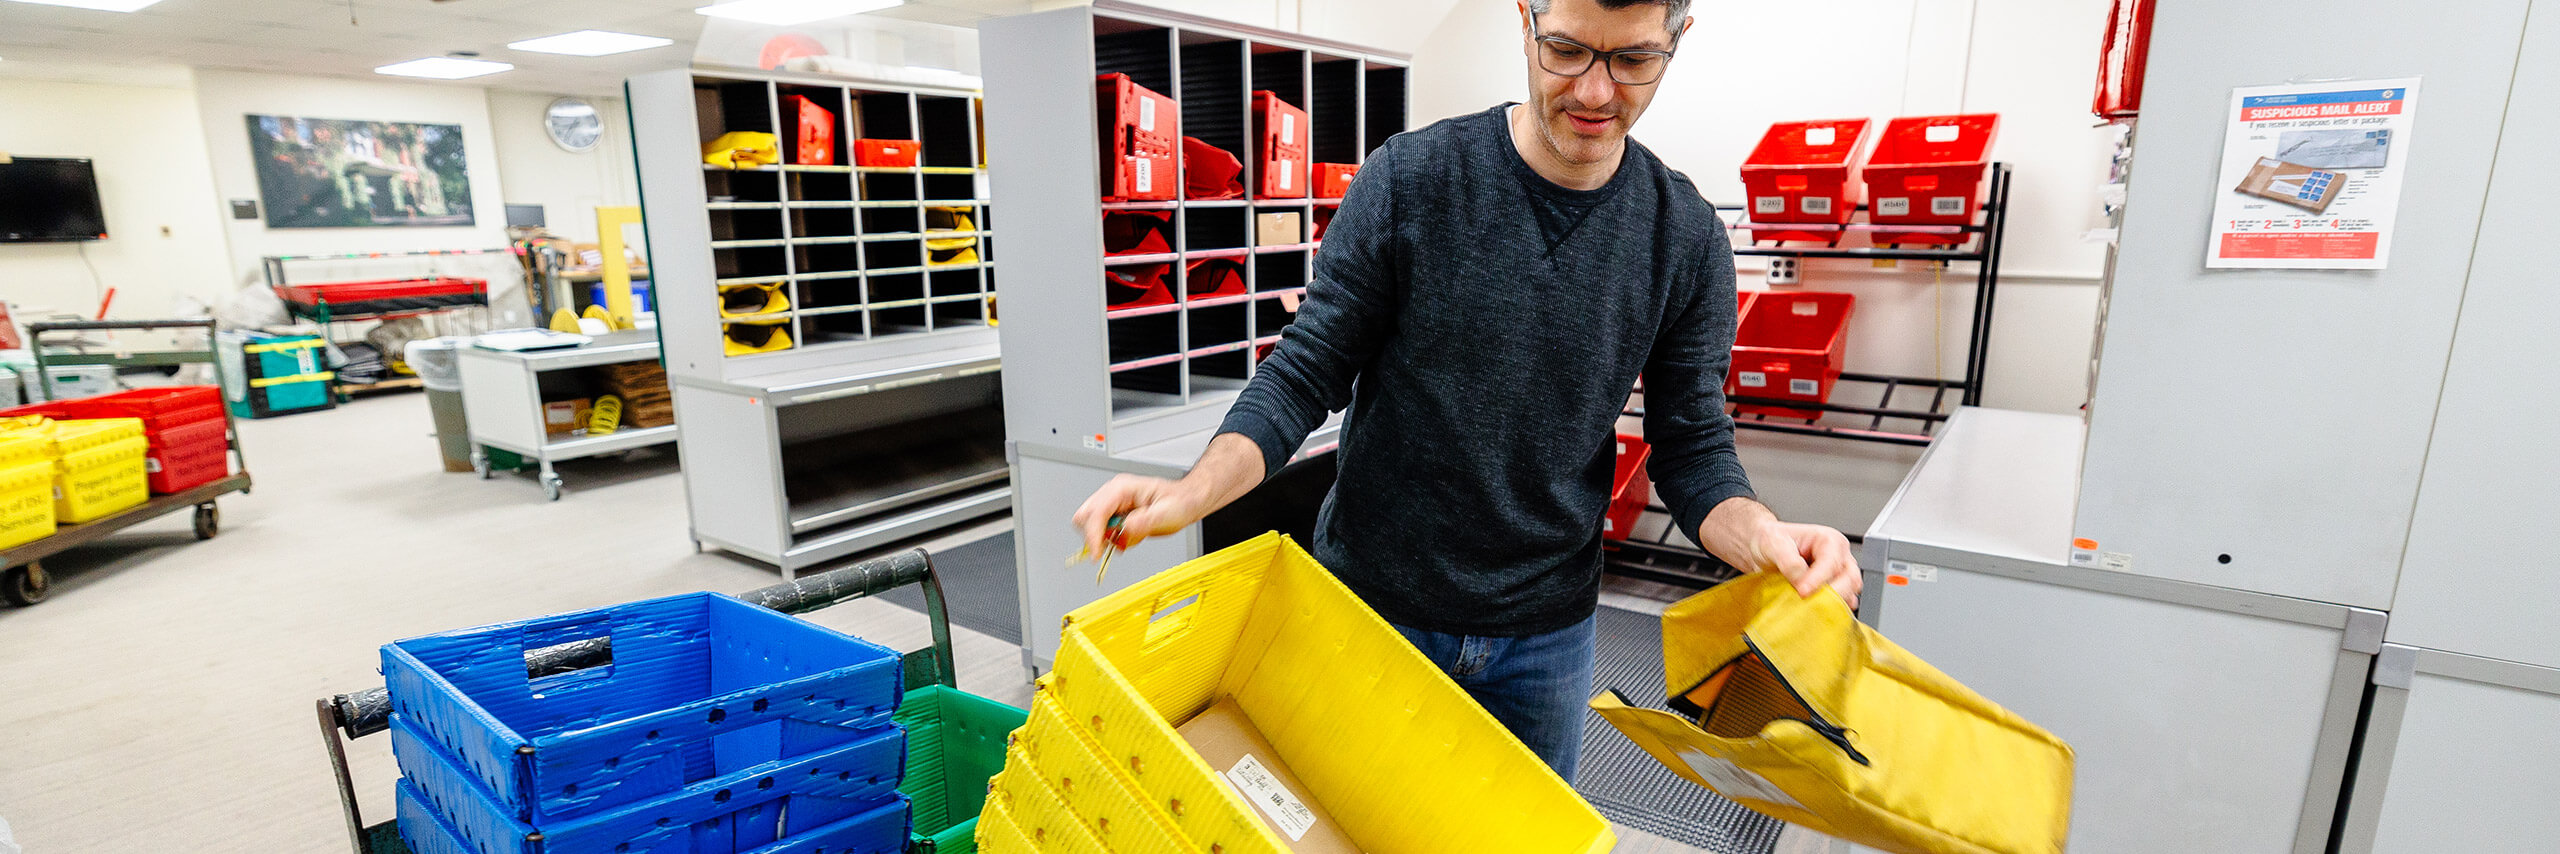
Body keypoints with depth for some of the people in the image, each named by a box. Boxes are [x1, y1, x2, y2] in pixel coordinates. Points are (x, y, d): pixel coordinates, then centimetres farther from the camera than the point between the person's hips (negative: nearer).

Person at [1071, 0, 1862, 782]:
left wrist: (1761, 536, -23)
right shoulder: (1409, 178, -14)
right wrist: (1192, 492, -27)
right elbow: (1306, 373, -11)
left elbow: (1692, 444, -1)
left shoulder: (1687, 239, -6)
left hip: (1545, 631, 3)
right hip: (1372, 600, -2)